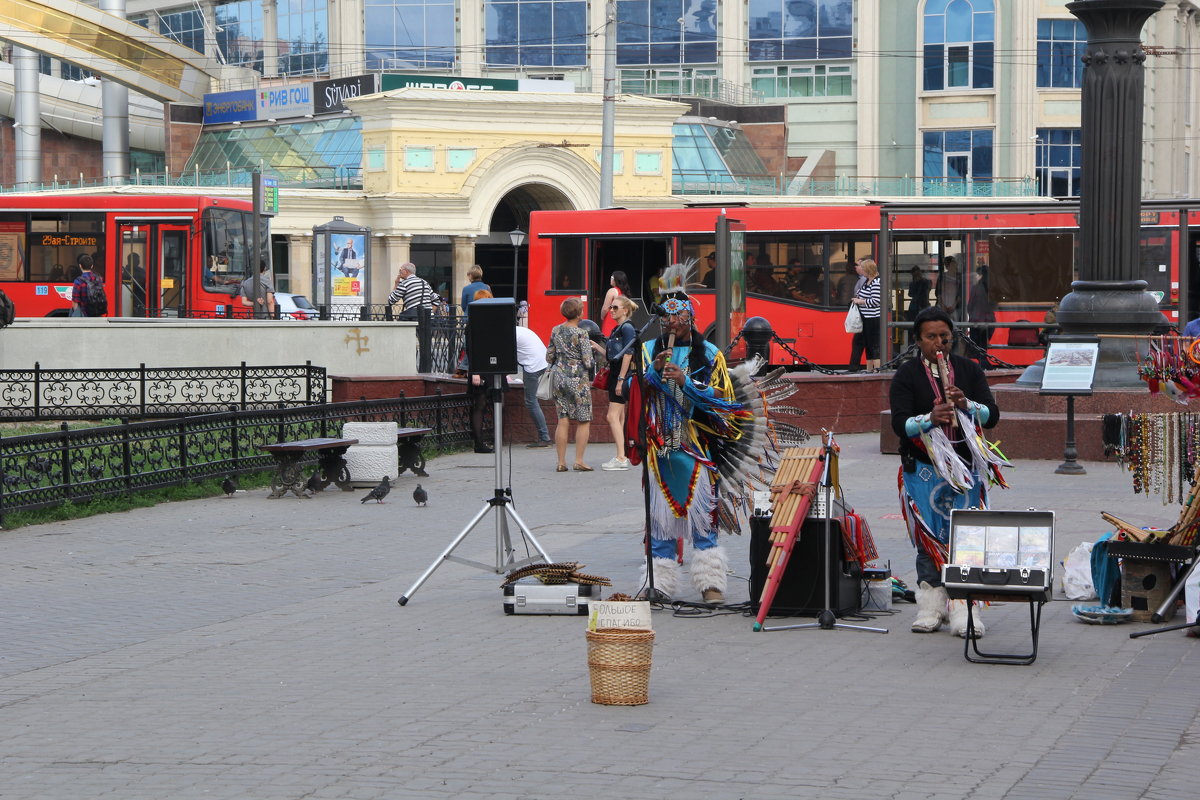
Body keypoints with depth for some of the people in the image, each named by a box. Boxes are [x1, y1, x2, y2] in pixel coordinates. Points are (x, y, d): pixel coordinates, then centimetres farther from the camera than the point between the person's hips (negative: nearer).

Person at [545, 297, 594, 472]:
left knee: (563, 421, 7)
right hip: (578, 380, -5)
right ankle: (579, 461, 1)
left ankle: (561, 462, 7)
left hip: (560, 378, 5)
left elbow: (549, 357, 10)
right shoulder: (581, 334, -13)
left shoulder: (556, 331, 4)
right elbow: (588, 362, -14)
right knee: (583, 421, 4)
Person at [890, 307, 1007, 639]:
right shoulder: (907, 374, 1)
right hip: (923, 469, -1)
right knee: (929, 538, 0)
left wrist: (966, 405, -18)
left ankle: (962, 610, -6)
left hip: (965, 467, 1)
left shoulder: (969, 369, 8)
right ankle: (931, 606, 8)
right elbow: (900, 423, -9)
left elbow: (992, 415, 2)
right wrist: (929, 419, -27)